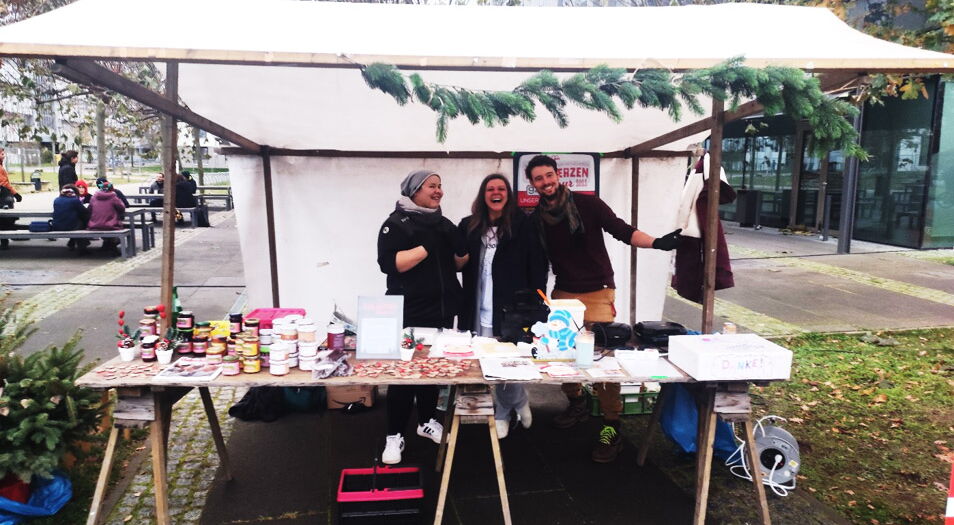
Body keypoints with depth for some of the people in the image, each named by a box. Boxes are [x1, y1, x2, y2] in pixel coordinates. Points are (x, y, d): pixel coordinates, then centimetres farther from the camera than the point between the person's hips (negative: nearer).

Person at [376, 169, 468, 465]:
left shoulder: (444, 224, 13)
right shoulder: (396, 223, -8)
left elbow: (459, 263, 19)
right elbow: (388, 263, -21)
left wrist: (460, 250, -2)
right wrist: (427, 248, -24)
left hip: (442, 310, 7)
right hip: (409, 313, -6)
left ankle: (426, 421, 32)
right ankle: (395, 435, 10)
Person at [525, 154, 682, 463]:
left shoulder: (588, 204, -8)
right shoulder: (536, 220, 4)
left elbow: (622, 231, -9)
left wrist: (657, 243, -24)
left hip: (597, 293, -4)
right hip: (562, 294, 5)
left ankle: (611, 427, 2)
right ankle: (576, 404, 34)